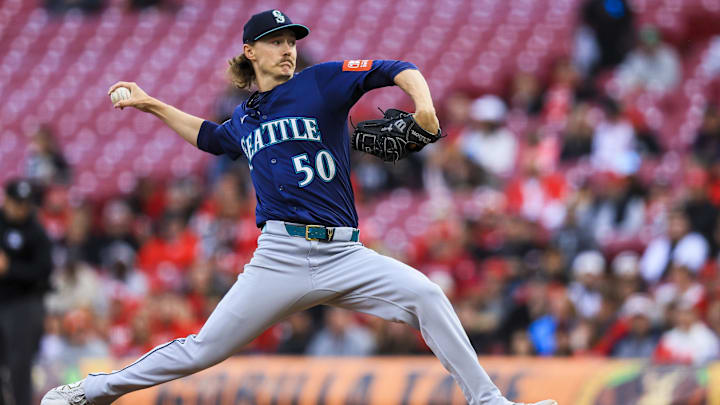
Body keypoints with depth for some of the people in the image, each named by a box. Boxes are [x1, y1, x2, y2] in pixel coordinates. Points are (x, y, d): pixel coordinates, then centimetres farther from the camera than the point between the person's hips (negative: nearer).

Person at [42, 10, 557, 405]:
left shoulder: (321, 83, 4)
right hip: (279, 257, 1)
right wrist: (151, 105, 35)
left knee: (426, 294, -23)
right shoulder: (244, 120, 16)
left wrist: (422, 103, -24)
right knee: (203, 350, -3)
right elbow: (208, 136, 40)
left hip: (342, 254, -1)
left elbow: (397, 70, -5)